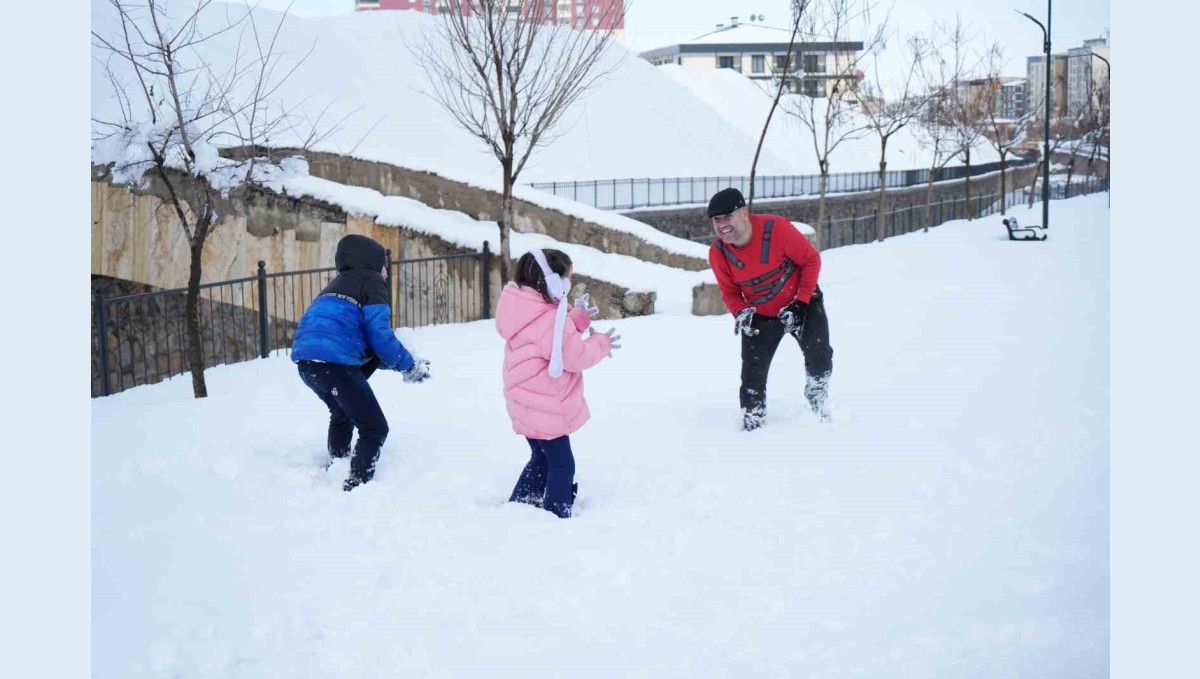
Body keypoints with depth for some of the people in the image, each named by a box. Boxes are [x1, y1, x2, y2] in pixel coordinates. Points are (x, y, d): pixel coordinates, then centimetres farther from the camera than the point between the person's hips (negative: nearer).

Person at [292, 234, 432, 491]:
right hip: (334, 362, -9)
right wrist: (409, 365, 9)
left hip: (304, 358, 9)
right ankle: (356, 487, -10)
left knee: (342, 413, 34)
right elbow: (380, 337, -5)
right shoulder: (372, 282, 4)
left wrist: (402, 362, 25)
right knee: (375, 429, -1)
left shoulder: (339, 283, 29)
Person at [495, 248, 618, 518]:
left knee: (543, 458, 24)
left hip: (531, 405, 10)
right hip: (545, 408, -10)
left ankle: (518, 506, 30)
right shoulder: (548, 319, -25)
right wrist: (601, 343, -4)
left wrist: (578, 319, 7)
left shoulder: (534, 313, 6)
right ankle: (558, 516, 2)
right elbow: (575, 356, -21)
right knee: (562, 464, -1)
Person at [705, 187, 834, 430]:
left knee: (820, 357, -11)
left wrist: (801, 302, -19)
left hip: (802, 303, -2)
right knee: (752, 374, -4)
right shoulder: (718, 254, -18)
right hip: (760, 316, 2)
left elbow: (811, 260, -16)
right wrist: (741, 312, -23)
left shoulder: (777, 228, -30)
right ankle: (751, 424, 14)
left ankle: (818, 405, 18)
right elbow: (729, 291, -1)